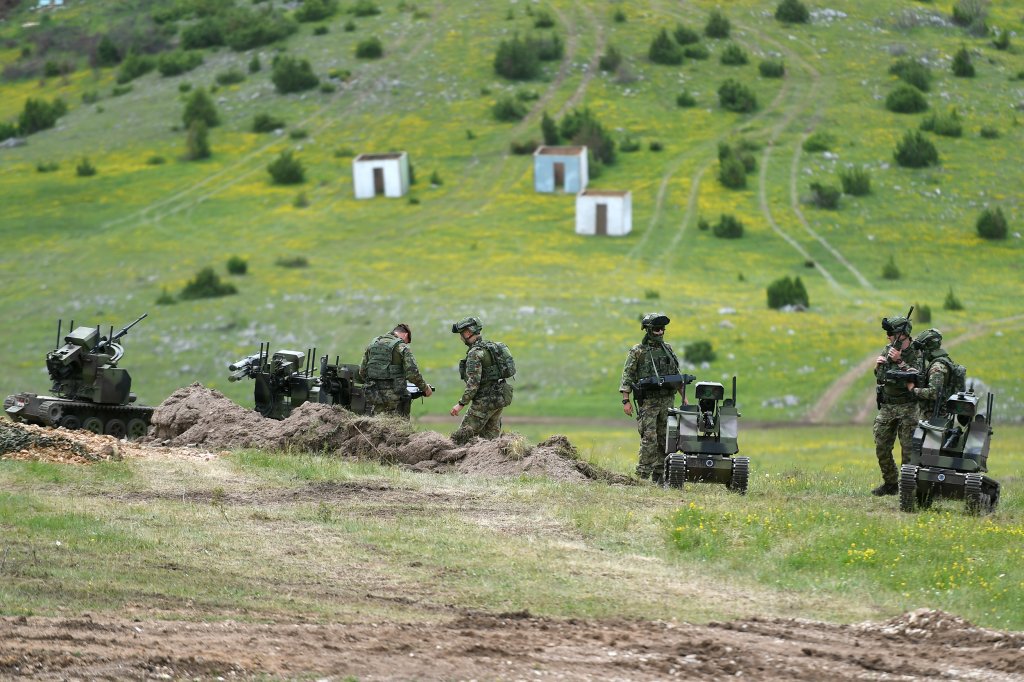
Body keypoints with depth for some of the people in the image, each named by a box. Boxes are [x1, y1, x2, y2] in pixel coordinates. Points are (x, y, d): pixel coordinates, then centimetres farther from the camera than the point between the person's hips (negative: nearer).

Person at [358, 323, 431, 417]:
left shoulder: (373, 344, 11)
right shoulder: (401, 347, -6)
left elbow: (362, 371, 14)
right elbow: (412, 374, -14)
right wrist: (425, 388, 1)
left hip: (373, 395, 5)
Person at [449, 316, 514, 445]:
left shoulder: (475, 353, -15)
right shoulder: (491, 347, 15)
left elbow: (473, 382, -22)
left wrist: (461, 404, -20)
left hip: (486, 400, -9)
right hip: (500, 398, 9)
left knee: (462, 436, -8)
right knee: (490, 437, 12)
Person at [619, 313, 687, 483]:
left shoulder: (667, 349, 12)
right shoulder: (637, 352, -3)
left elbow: (676, 374, 19)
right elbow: (627, 376, -5)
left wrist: (683, 397, 16)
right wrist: (626, 400, -13)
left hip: (668, 400, 5)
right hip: (648, 401, -5)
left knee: (665, 439, 5)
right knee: (649, 438, -12)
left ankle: (659, 475, 11)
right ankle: (642, 475, -9)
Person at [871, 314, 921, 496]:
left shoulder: (916, 355, -8)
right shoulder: (887, 351, 10)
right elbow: (880, 379, 12)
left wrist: (899, 362, -21)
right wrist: (879, 365, -8)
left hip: (907, 408, -6)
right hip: (886, 407, 6)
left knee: (908, 450, -6)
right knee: (882, 449, 7)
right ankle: (890, 484, 18)